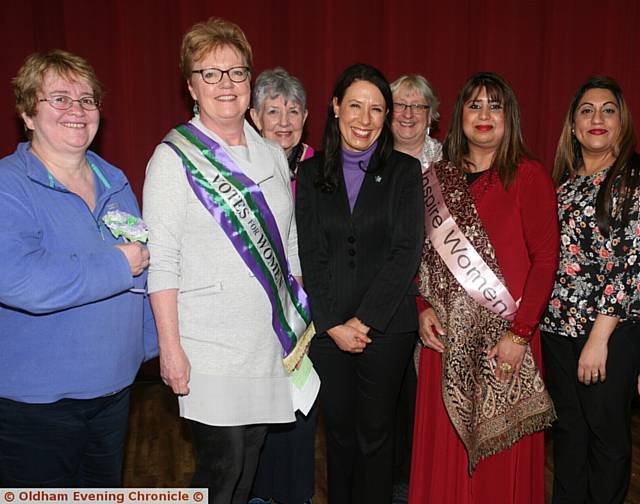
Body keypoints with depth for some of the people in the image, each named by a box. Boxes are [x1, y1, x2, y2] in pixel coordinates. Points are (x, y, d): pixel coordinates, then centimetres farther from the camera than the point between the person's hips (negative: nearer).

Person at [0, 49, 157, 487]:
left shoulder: (115, 183, 6)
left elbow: (146, 271, 14)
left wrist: (152, 344, 13)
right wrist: (119, 265, -23)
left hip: (115, 389, 6)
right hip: (35, 403, -6)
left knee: (106, 491, 23)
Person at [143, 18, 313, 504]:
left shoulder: (273, 155, 10)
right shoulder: (174, 158, -7)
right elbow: (161, 261, -11)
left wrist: (300, 322, 13)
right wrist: (170, 345, -14)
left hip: (270, 339, 5)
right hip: (209, 344, -5)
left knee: (250, 455, 15)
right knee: (222, 464, 0)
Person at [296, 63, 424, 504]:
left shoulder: (404, 170, 1)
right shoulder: (311, 173, 5)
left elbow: (406, 252, -7)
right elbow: (311, 256, 1)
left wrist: (364, 320, -11)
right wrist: (333, 325, -8)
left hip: (387, 326, -1)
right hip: (328, 327, 2)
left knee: (376, 433, 8)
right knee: (340, 430, 14)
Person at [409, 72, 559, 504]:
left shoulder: (530, 176, -2)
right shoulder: (435, 178, 10)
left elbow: (546, 259, -7)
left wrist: (519, 334, -13)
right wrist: (423, 308, -1)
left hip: (505, 336, -3)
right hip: (447, 335, 3)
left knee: (503, 454, 8)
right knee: (444, 447, 11)